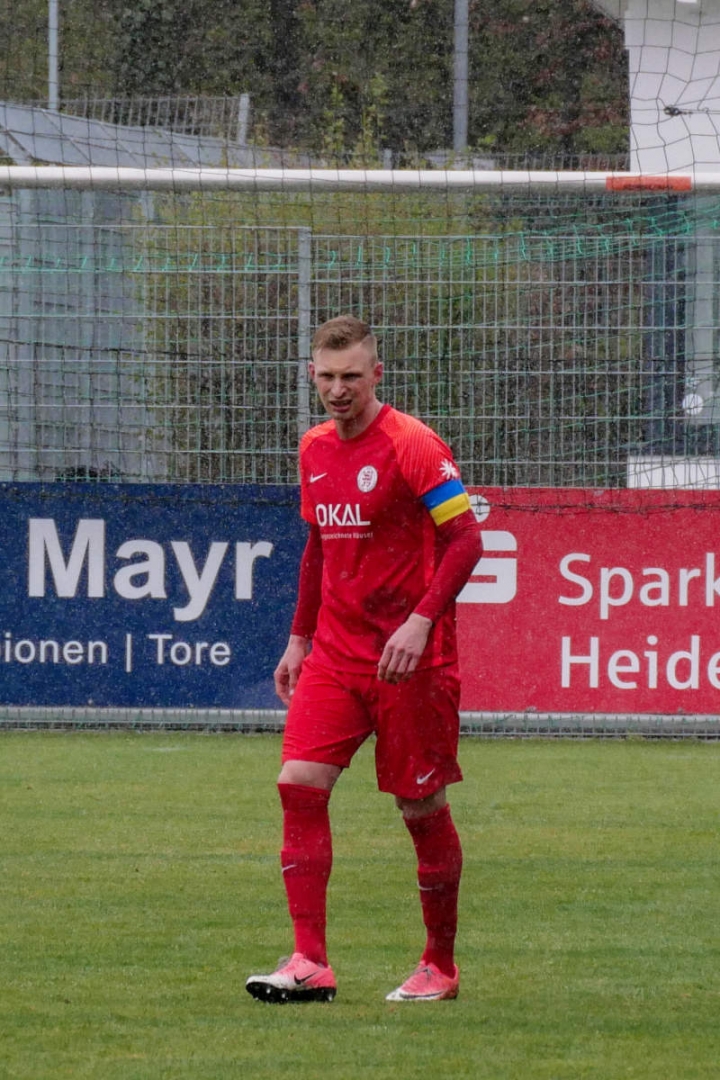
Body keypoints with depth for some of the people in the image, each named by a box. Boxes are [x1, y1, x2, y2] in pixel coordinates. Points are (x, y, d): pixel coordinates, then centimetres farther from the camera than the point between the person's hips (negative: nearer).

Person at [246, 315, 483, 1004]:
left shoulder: (412, 446, -11)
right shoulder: (315, 449, 11)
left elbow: (465, 540, -14)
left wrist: (422, 620, -24)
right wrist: (299, 640, 19)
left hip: (408, 657, -6)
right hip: (334, 652, 6)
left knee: (421, 806, 2)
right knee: (299, 784, -10)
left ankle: (440, 967, 16)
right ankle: (310, 964, -11)